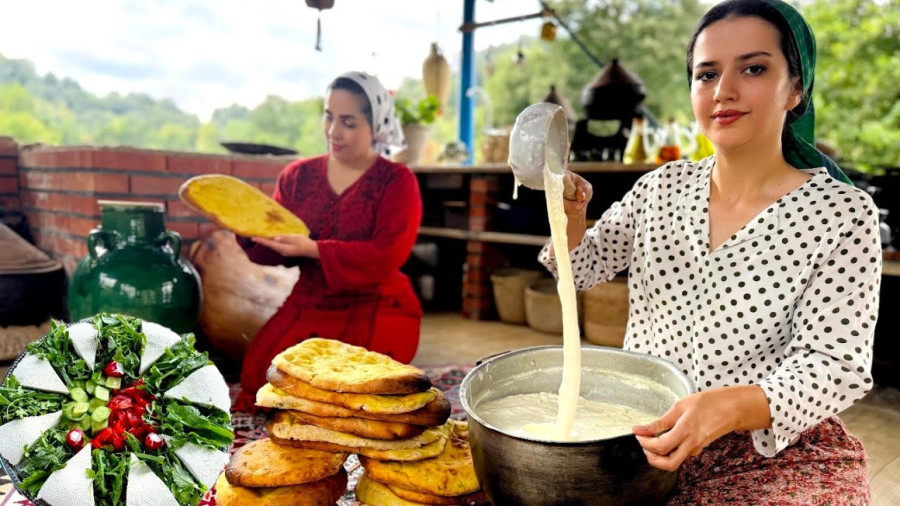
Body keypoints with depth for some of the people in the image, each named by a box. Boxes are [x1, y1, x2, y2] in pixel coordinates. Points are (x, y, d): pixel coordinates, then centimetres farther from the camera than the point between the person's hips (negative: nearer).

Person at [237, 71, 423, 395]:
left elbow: (386, 256, -17)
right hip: (306, 307, 4)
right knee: (260, 370, -18)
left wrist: (313, 249, -24)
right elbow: (277, 252, 8)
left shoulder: (398, 182, -3)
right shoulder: (298, 176, 9)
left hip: (376, 309, -3)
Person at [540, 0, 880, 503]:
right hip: (647, 437, 3)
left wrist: (729, 407, -32)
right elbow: (583, 267, 8)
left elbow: (834, 364, -13)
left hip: (776, 455, -2)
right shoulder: (662, 187, 2)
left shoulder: (844, 214, -9)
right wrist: (571, 215, -14)